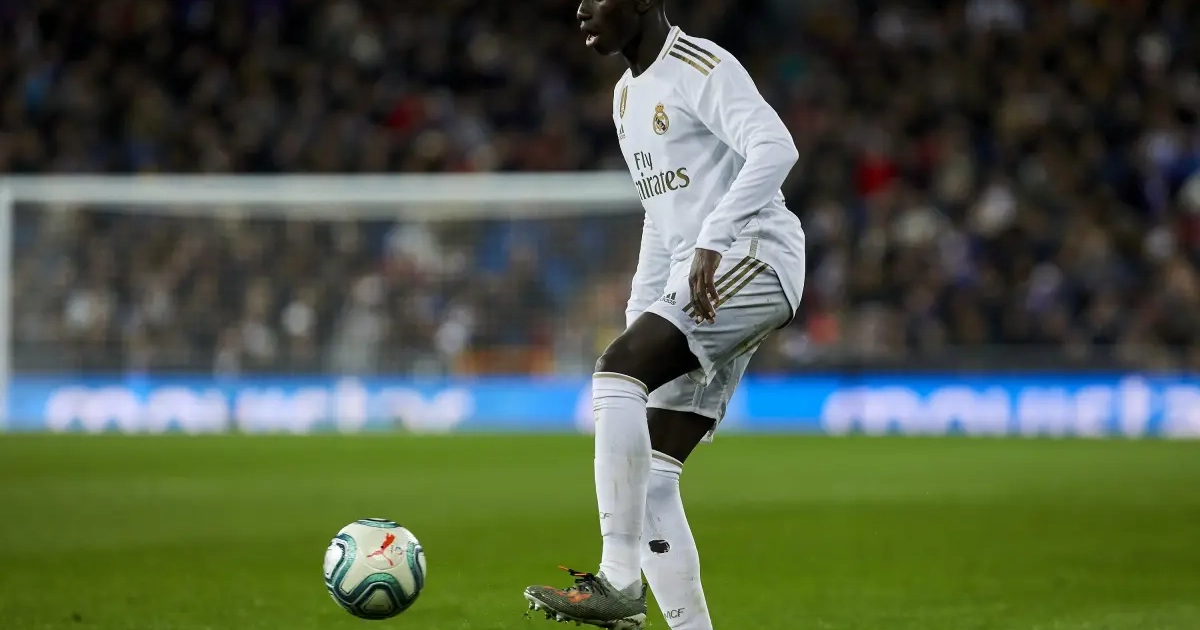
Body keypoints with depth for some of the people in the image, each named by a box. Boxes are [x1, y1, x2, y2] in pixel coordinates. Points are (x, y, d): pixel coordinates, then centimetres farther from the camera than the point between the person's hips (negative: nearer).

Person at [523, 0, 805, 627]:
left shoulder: (701, 68, -8)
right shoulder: (628, 95, 22)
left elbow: (774, 149, -23)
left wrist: (713, 241, -31)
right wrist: (638, 316, 22)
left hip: (753, 262, -10)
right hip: (696, 282, 10)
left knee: (615, 371, -28)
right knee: (651, 479, 1)